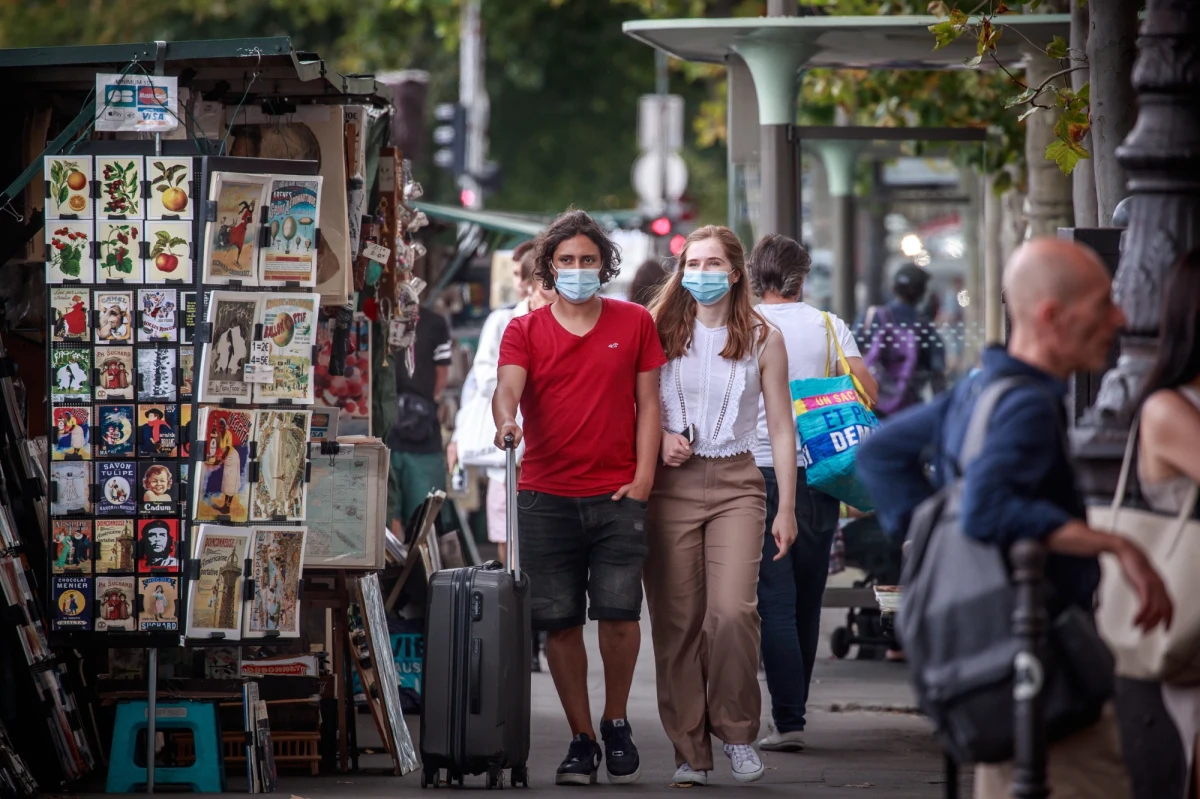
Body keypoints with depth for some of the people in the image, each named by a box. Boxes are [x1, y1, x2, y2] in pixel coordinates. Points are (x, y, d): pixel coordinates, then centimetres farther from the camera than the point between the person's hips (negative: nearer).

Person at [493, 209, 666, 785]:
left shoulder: (634, 323, 9)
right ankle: (581, 738, 12)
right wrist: (505, 420, -34)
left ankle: (615, 722, 12)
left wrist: (643, 477, -1)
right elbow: (507, 386, -10)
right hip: (546, 497, 1)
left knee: (618, 612, -10)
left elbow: (647, 402, 9)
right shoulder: (525, 331, 6)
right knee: (559, 623, 1)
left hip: (616, 496, -1)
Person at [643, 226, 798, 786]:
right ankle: (690, 752, 6)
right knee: (676, 622, -2)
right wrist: (658, 440, -7)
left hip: (735, 483, -1)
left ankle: (737, 730, 1)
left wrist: (786, 508, 4)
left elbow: (781, 428, 8)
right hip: (671, 486, 1)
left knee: (731, 612, -18)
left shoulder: (762, 339, 6)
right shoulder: (659, 332, 7)